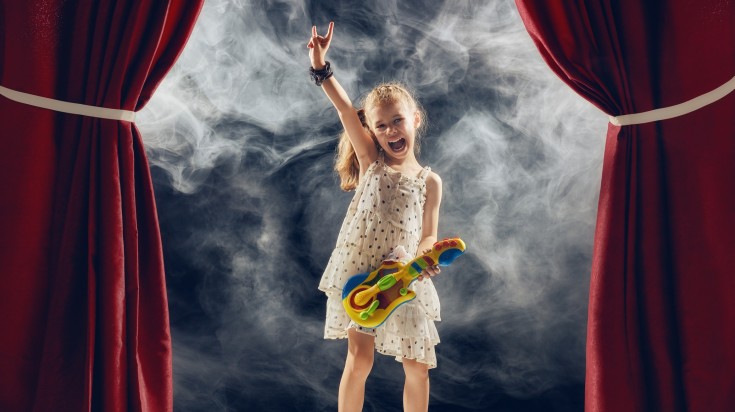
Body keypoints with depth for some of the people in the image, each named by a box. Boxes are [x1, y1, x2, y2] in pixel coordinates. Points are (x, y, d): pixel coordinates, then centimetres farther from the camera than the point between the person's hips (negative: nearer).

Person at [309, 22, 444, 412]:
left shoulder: (430, 181, 5)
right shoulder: (370, 161, 4)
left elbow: (428, 234, 4)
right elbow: (346, 110, -7)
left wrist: (426, 256, -19)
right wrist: (321, 66, -16)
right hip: (358, 269, -1)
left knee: (418, 366, 5)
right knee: (359, 358, 1)